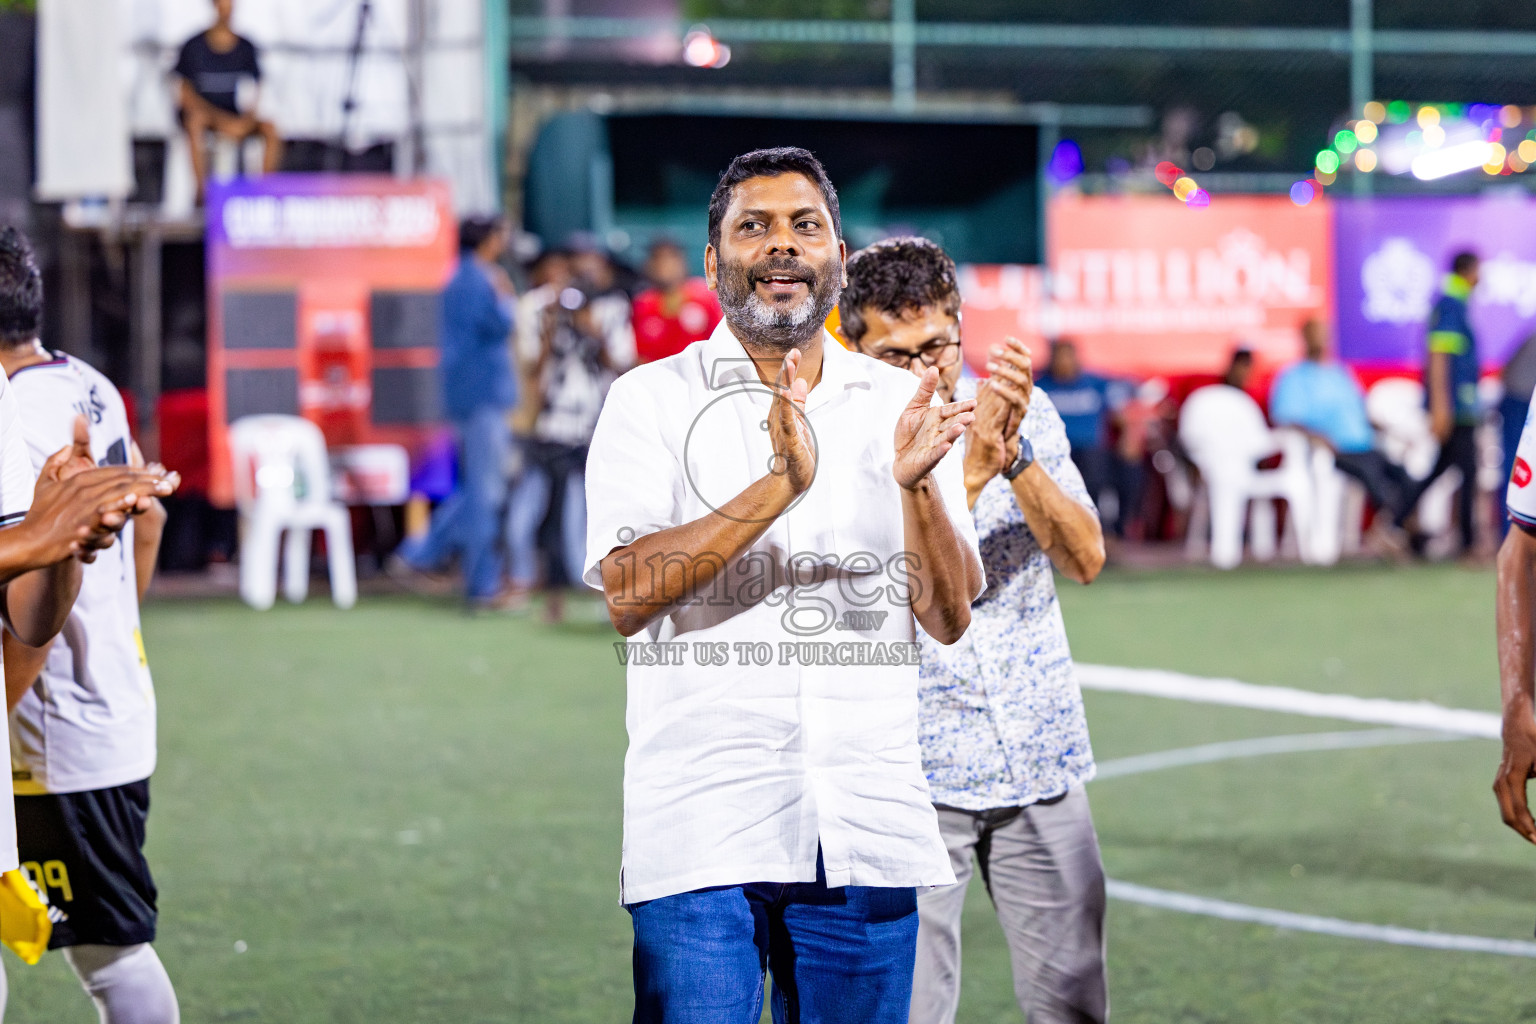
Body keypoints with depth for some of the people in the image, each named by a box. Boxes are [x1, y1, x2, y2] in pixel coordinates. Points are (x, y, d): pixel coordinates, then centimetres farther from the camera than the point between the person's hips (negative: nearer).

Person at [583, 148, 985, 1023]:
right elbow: (627, 591, -12)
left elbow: (950, 617, 4)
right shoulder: (651, 401, 2)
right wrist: (778, 488, -21)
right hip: (702, 838, -3)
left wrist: (915, 485, -15)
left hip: (868, 834, 3)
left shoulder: (900, 405, 10)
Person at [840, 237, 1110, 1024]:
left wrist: (1016, 456, -21)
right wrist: (971, 466, -28)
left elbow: (1085, 559, -6)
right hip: (912, 774, -3)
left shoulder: (1020, 409, 2)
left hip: (1041, 757, 3)